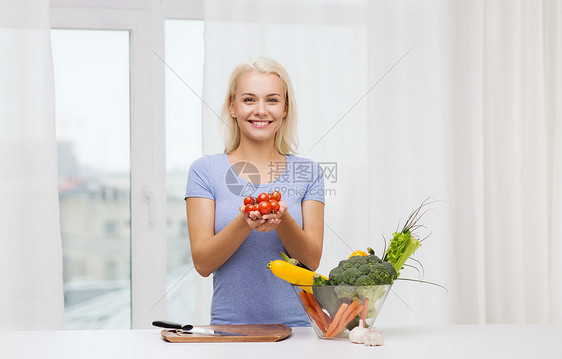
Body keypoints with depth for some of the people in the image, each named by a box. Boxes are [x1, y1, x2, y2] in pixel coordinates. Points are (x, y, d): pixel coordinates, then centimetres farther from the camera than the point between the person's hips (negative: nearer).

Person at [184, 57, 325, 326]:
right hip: (230, 324, -1)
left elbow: (312, 260, 2)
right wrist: (244, 222, -19)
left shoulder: (307, 172, 8)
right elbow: (202, 263, -2)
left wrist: (282, 220, -17)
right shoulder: (205, 170, 4)